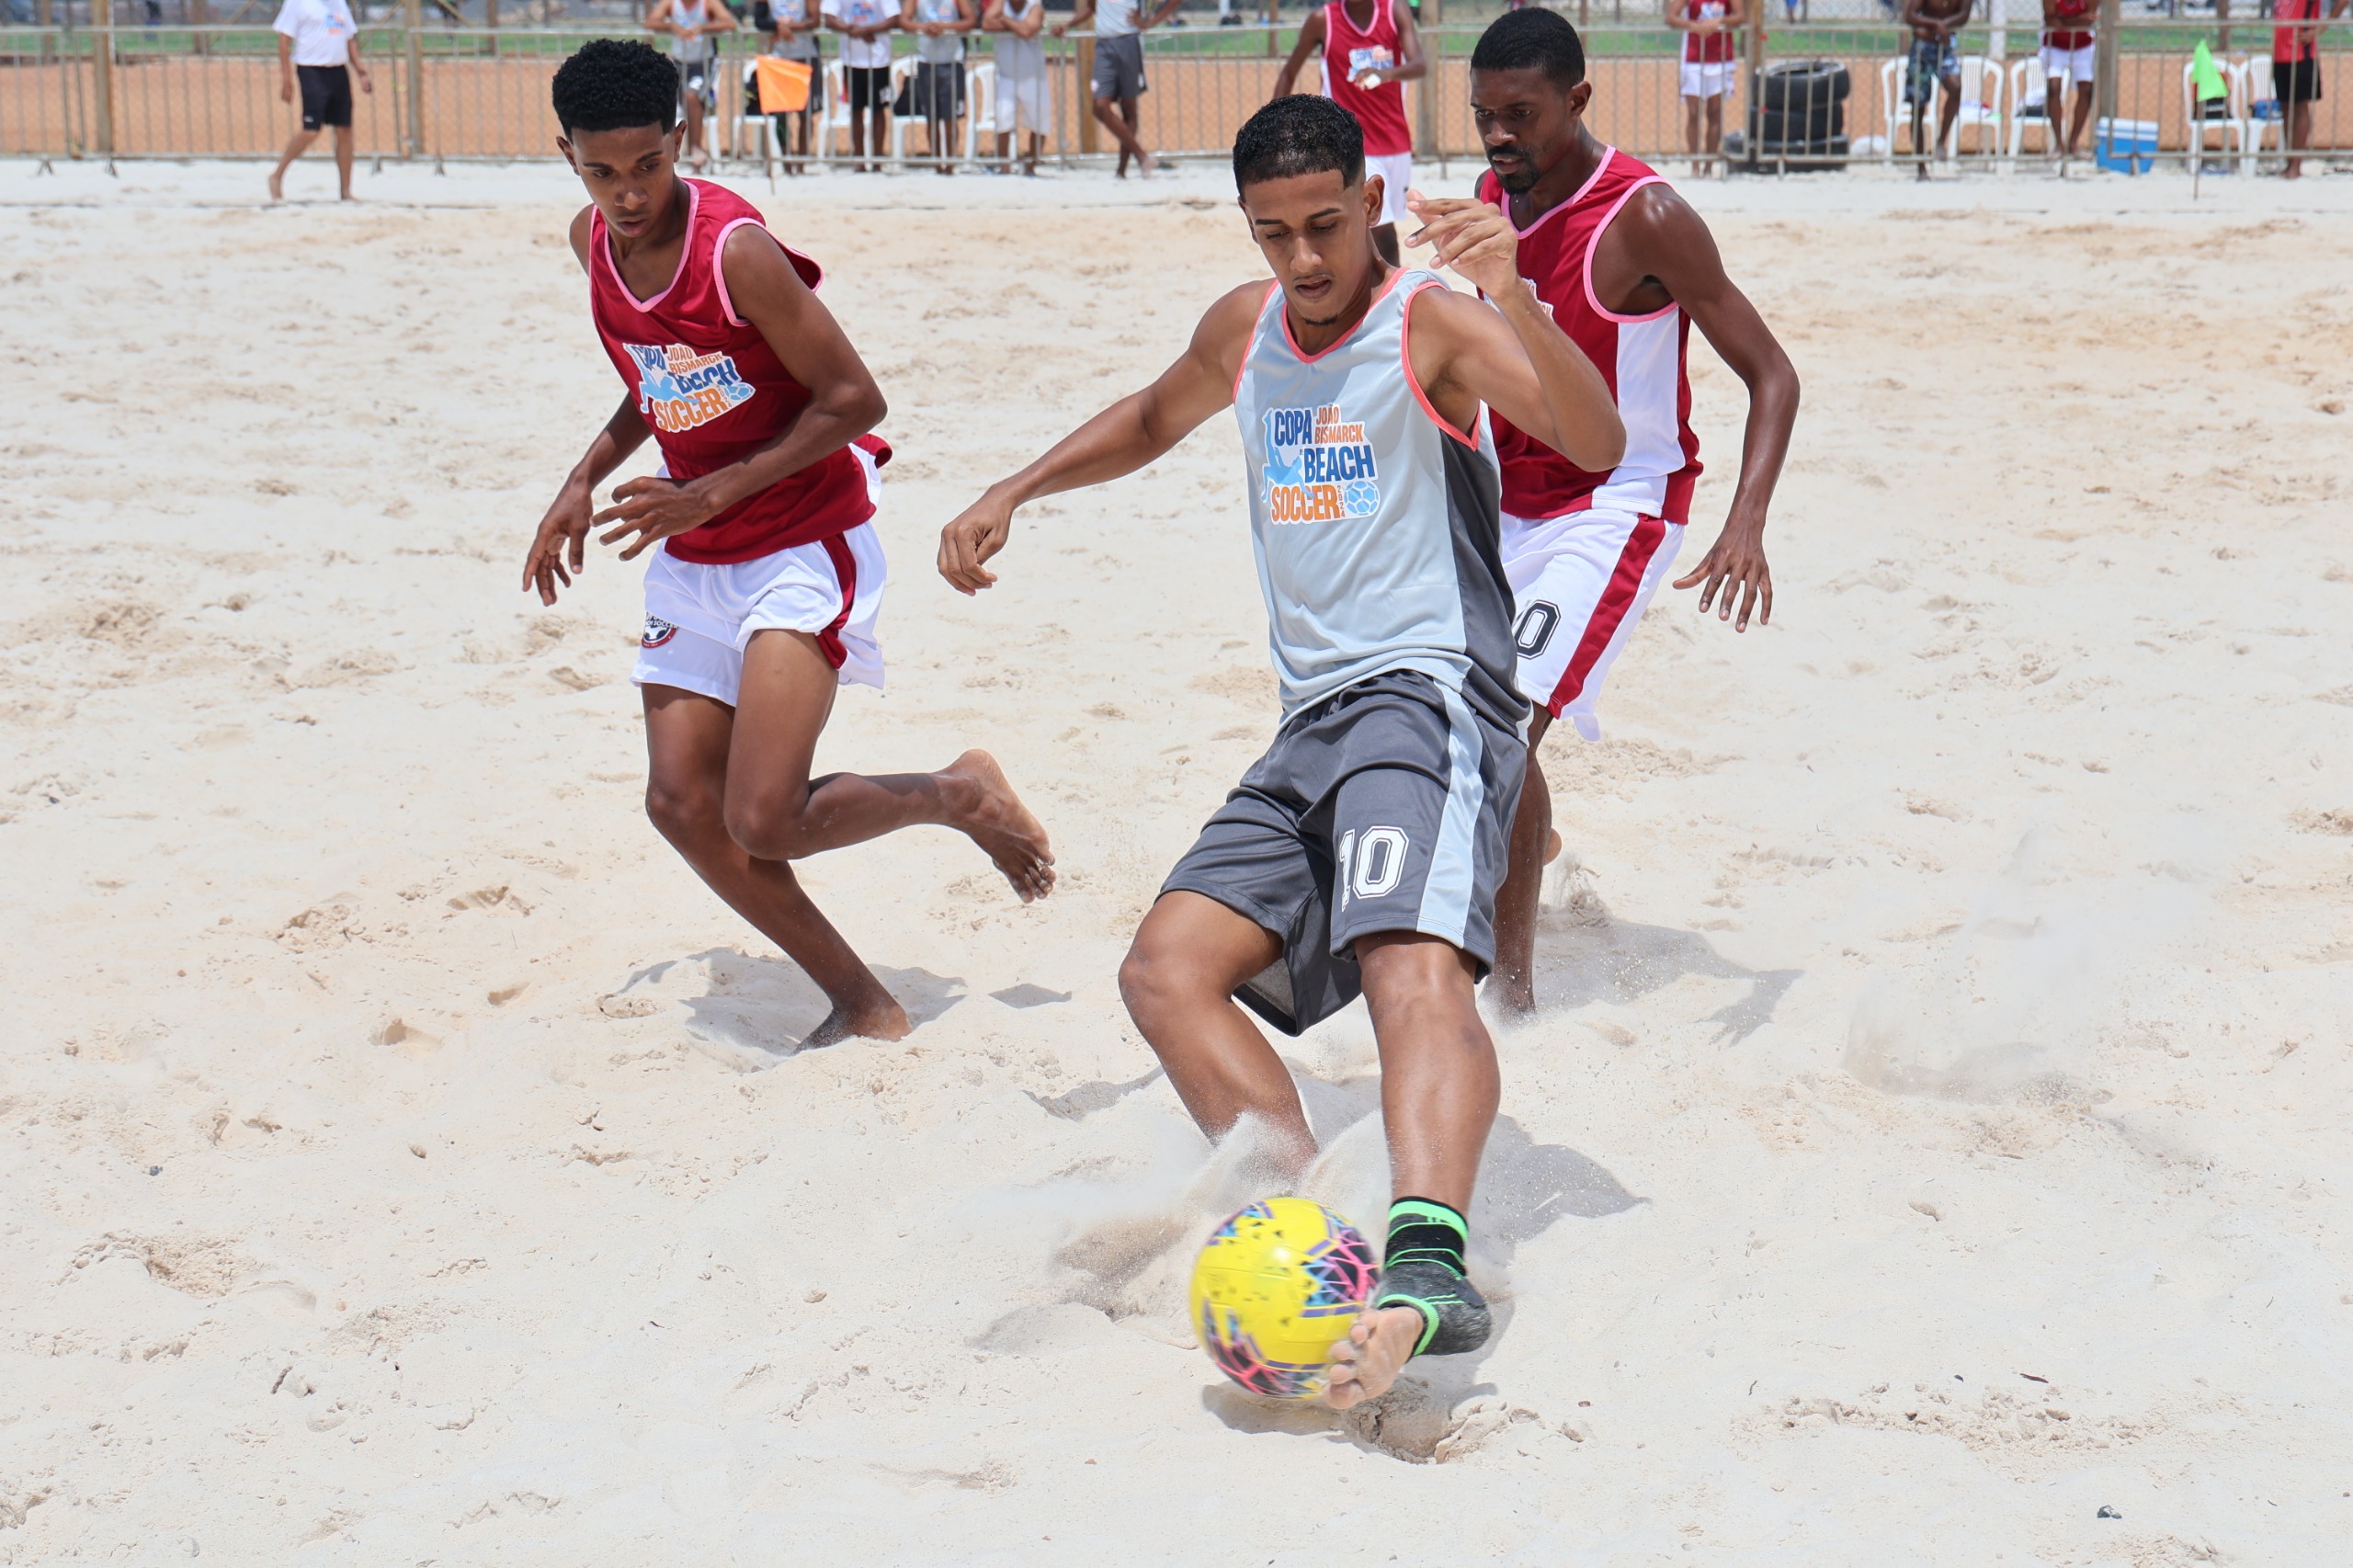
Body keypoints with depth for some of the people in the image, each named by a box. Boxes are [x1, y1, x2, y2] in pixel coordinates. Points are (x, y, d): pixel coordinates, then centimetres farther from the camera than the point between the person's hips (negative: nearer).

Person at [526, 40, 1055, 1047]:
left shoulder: (737, 250, -22)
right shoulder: (593, 242, 2)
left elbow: (854, 399, -19)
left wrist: (714, 492, -20)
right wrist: (586, 480, 10)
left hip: (805, 548, -8)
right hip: (690, 557, 8)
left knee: (764, 822, -17)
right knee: (681, 804, 0)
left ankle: (961, 795, 10)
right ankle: (862, 1004, 14)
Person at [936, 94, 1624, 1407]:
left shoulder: (1430, 324, -5)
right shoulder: (1245, 330, 17)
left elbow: (1598, 444, -21)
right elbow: (1153, 420, 39)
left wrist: (1514, 301, -36)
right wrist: (1015, 493, 30)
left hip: (1429, 693, -9)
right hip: (1314, 721, 9)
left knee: (1416, 966, -32)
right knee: (1167, 970, -4)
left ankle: (1428, 1263, -52)